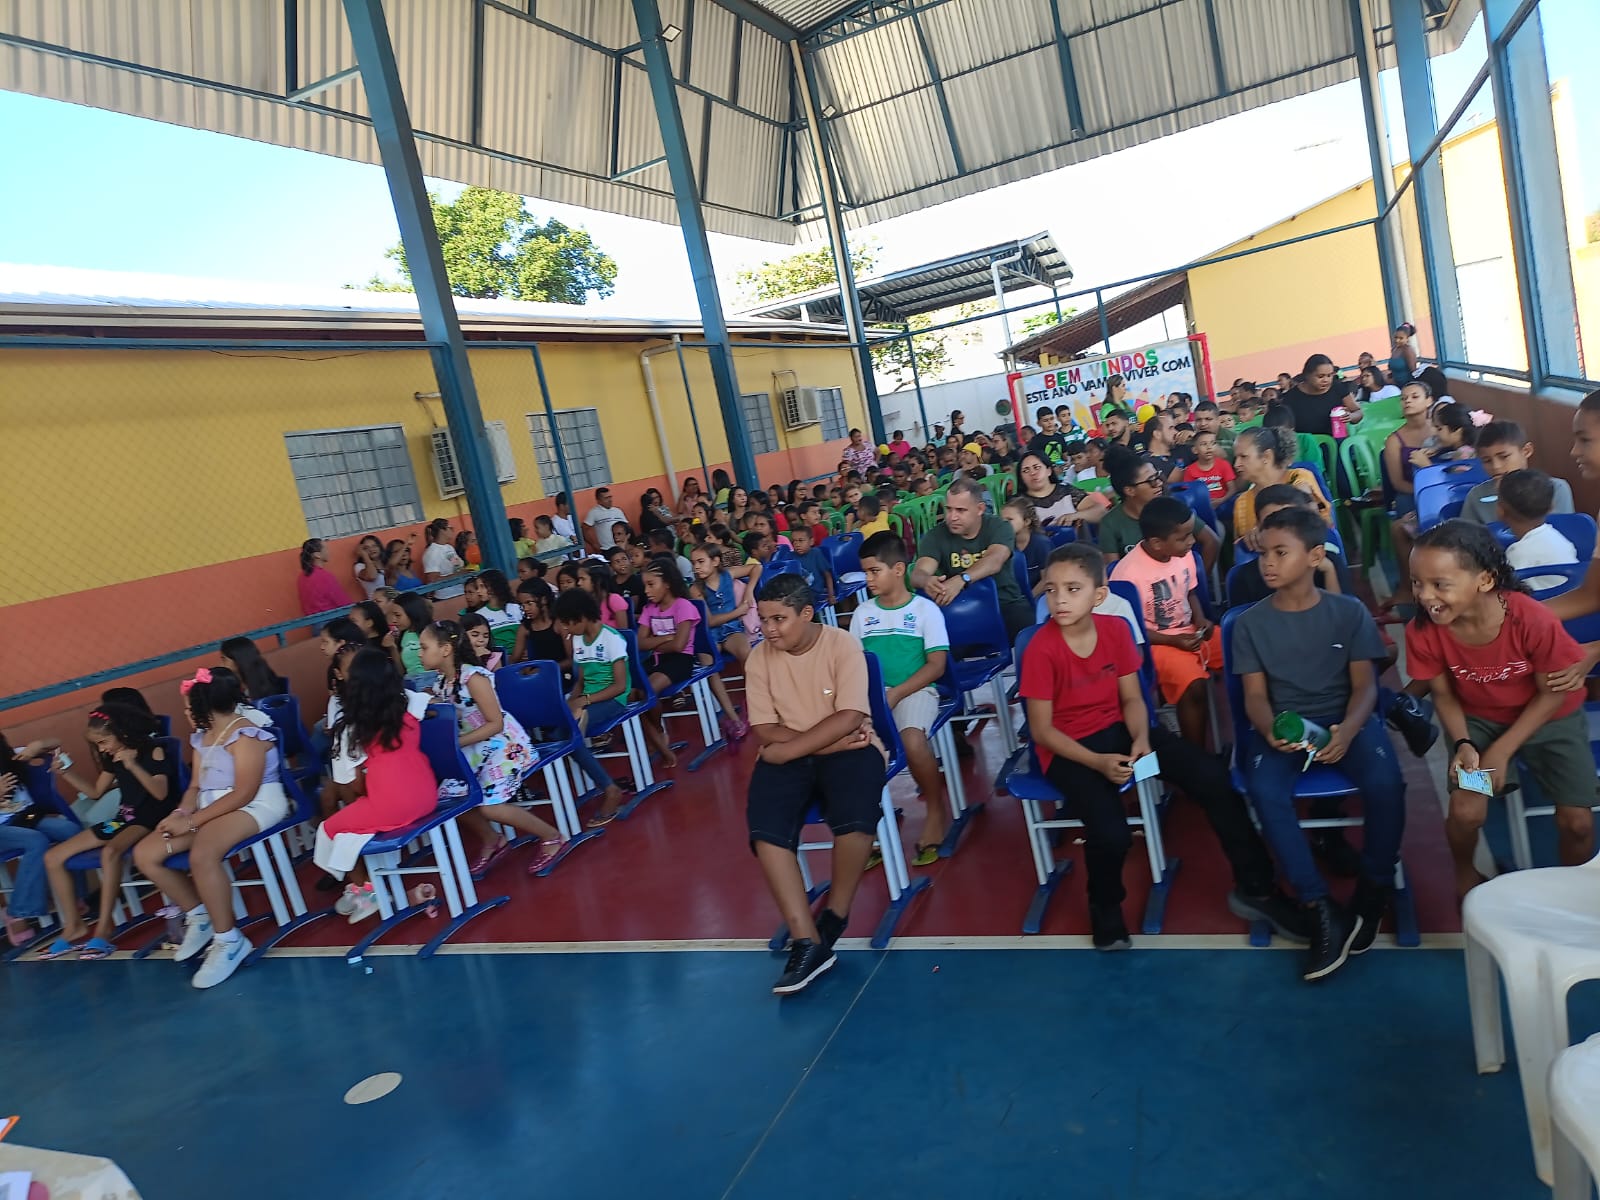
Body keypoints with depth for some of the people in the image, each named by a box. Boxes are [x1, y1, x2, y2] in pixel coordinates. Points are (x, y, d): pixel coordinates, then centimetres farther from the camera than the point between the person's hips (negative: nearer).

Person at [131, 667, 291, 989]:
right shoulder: (202, 737, 15)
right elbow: (195, 787, 16)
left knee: (201, 854, -36)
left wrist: (192, 821, -21)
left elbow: (244, 793, -21)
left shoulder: (245, 732, -15)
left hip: (256, 805, -10)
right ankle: (199, 917, 10)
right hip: (211, 809, 10)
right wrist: (181, 812, -7)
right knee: (145, 855, -5)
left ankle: (229, 940, -22)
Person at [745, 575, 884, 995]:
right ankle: (807, 942, -21)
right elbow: (765, 732, -4)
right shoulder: (760, 657, 1)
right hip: (788, 756, 3)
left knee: (854, 818, -31)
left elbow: (848, 718, -16)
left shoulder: (843, 645, -8)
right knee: (765, 830, -26)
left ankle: (834, 917, -3)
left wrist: (789, 748, -19)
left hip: (846, 748, -2)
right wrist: (828, 741, -14)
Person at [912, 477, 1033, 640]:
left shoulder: (998, 527, -2)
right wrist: (926, 581, -41)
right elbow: (918, 573, -15)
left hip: (1005, 603, -1)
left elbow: (995, 561, -22)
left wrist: (961, 579, -42)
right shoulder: (935, 536, 1)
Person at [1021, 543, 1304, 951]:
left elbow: (1131, 698, 4)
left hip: (1117, 730, 6)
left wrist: (1142, 738, -17)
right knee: (1111, 833, -28)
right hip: (1067, 748, -5)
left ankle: (1253, 887, 10)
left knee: (1213, 774, -9)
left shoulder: (1116, 629, -4)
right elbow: (1041, 729, -16)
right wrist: (1098, 762, -25)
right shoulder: (1041, 648, -20)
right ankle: (1105, 908, 9)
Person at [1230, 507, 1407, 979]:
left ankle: (1373, 892, -5)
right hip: (1283, 725, 0)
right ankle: (1322, 910, -22)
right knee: (1264, 789, -31)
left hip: (1345, 718, 0)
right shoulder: (1251, 622, 2)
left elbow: (1364, 685, -1)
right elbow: (1255, 695, 0)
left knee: (1385, 782, -30)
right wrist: (1269, 730, -23)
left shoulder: (1349, 611, 2)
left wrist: (1348, 729, -23)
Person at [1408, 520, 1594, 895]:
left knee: (1577, 821, -9)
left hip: (1549, 719, 0)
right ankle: (1465, 874, 16)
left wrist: (1501, 751, -20)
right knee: (1466, 812, -17)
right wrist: (1464, 745, -24)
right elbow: (1444, 695, -8)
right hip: (1479, 720, 1)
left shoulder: (1533, 619, -32)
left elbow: (1552, 692, -16)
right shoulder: (1423, 631, -25)